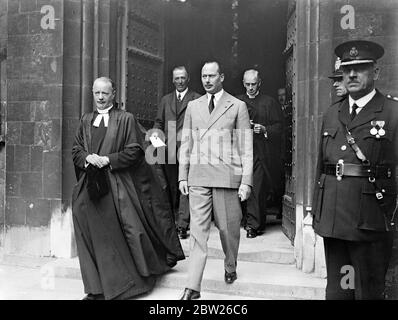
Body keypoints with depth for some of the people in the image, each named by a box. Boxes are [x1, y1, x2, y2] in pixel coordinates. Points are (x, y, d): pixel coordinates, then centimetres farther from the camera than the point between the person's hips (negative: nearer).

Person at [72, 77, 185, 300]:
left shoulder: (126, 119, -1)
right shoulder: (86, 120, 13)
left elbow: (135, 151, -7)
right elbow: (76, 150, 14)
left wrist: (108, 160, -15)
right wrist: (88, 158, -8)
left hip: (118, 186, -4)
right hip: (91, 186, 4)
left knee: (129, 233, 1)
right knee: (96, 238, 5)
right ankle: (98, 288, 15)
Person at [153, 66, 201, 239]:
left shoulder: (197, 99, 5)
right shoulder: (166, 100, 19)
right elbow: (159, 122, 21)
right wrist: (156, 131, 1)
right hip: (169, 148, 4)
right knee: (171, 186, 8)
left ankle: (182, 225, -7)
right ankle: (174, 219, 20)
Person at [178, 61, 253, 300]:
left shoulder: (238, 106, 3)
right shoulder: (193, 106, 13)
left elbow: (246, 147, 0)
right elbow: (186, 143, 14)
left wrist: (246, 181, -6)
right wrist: (183, 175, 7)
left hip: (227, 176, -2)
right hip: (198, 177, 2)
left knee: (228, 227, 9)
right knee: (198, 231, -1)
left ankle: (230, 267, 35)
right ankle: (193, 288, 1)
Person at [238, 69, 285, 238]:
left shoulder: (269, 103, 7)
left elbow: (279, 126, 2)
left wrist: (265, 129, -14)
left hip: (261, 153, -3)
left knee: (257, 188, -9)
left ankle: (253, 224, -2)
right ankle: (254, 222, 16)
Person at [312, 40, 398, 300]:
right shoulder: (331, 114, 14)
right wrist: (316, 211, 13)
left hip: (370, 220, -4)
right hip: (332, 217, 5)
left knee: (369, 290, 8)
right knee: (336, 289, 15)